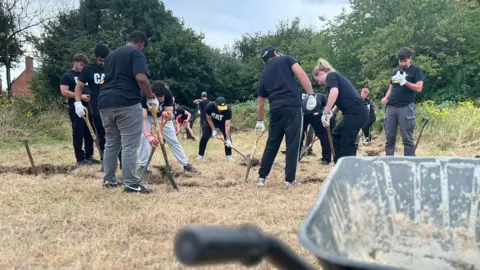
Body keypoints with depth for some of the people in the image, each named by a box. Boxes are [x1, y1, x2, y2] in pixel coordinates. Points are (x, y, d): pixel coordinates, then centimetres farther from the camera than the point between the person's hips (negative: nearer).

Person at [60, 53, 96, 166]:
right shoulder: (67, 76, 0)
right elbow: (64, 92, -11)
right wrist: (80, 96, -18)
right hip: (76, 109, -6)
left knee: (89, 133, 8)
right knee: (78, 134, -3)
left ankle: (89, 156, 17)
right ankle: (80, 159, 2)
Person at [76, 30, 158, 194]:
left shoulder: (112, 54, 25)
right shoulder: (136, 53, -1)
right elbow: (141, 78, -17)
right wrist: (151, 98, -7)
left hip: (105, 102, 8)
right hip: (127, 103, -8)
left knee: (111, 143, 16)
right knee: (129, 145, -5)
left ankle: (109, 180, 23)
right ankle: (131, 184, -4)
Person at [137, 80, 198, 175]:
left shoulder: (168, 93, -34)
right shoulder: (144, 95, -40)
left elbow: (170, 114, -33)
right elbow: (143, 118, -47)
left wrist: (168, 115, -58)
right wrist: (148, 135, -62)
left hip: (161, 116, 2)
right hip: (147, 116, -1)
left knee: (173, 139, 2)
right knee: (143, 137, -22)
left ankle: (186, 164, 13)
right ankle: (143, 166, -9)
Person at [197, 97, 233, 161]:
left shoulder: (228, 109, -38)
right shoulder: (209, 106, -35)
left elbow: (227, 125, -38)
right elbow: (209, 119, -17)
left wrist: (228, 140, -43)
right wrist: (213, 130, -22)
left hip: (223, 122, 0)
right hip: (211, 122, 0)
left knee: (228, 136, -14)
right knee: (204, 137, -9)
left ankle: (228, 156, 0)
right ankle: (200, 155, 7)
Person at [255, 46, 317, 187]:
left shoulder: (264, 73, 25)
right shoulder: (286, 59, 12)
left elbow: (261, 102, 30)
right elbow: (301, 74, -8)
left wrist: (260, 121, 40)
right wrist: (311, 95, -9)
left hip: (275, 109, 5)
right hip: (292, 107, -5)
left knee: (272, 144, 16)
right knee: (292, 144, 2)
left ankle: (261, 177, 20)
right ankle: (290, 180, 4)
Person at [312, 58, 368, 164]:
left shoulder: (331, 75, -2)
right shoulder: (337, 76, 26)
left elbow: (334, 92, -21)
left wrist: (326, 113, -18)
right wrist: (331, 113, 24)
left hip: (355, 112, -10)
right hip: (359, 112, 10)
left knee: (347, 146, -4)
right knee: (336, 134, 22)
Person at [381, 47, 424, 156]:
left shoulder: (416, 70, 4)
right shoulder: (396, 72, 20)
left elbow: (419, 88, -6)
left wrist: (405, 82, -17)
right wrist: (386, 98, 5)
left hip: (406, 107, -5)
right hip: (391, 107, 5)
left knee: (407, 138, -6)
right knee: (389, 137, 3)